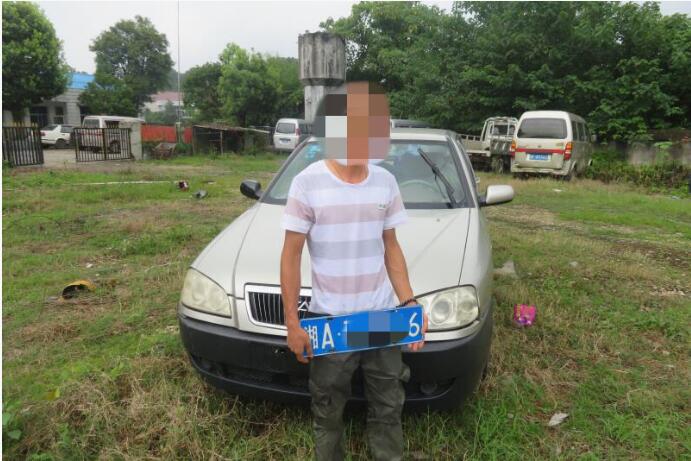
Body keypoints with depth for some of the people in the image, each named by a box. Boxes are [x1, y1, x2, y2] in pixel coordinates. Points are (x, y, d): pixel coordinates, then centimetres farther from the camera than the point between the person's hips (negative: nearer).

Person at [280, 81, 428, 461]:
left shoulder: (385, 181, 2)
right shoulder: (308, 183, -11)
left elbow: (391, 248, 9)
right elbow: (291, 256, -7)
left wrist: (410, 305, 3)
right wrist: (292, 322, -9)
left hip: (383, 316, 3)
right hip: (330, 319, -3)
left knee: (388, 408, 17)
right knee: (328, 412, 16)